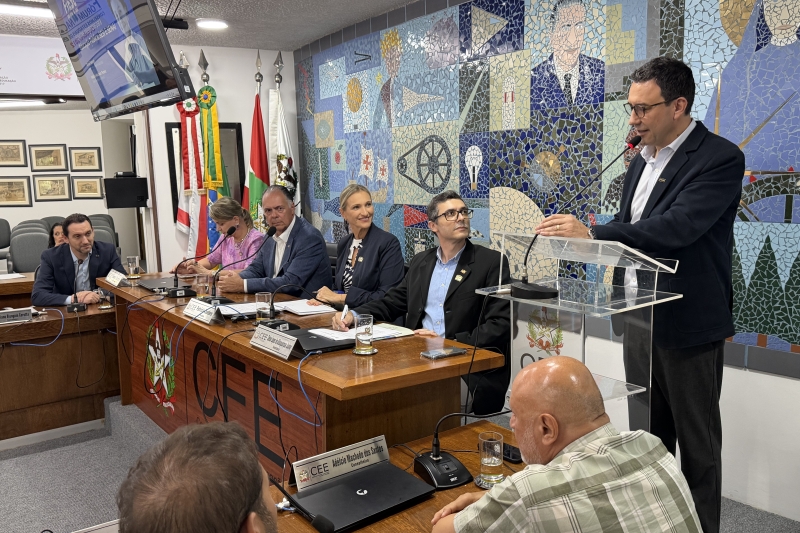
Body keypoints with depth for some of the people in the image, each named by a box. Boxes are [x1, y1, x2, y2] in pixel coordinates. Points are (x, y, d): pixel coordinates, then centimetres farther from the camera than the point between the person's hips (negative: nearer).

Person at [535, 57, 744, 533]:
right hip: (638, 316, 8)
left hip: (687, 323, -7)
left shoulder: (720, 158, -14)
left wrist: (592, 234, -31)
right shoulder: (642, 161, 11)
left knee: (697, 443, 7)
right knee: (646, 434, 18)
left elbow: (678, 226, -28)